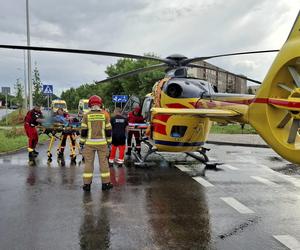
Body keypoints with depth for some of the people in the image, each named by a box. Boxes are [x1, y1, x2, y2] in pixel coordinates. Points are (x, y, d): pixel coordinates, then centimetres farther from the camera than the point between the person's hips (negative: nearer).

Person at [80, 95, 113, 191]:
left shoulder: (86, 115, -2)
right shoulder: (104, 114, 0)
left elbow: (84, 130, -1)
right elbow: (108, 129, 3)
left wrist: (82, 141, 8)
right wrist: (109, 140, 12)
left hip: (90, 142, 0)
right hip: (102, 142, 1)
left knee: (88, 162, 6)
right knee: (103, 162, 7)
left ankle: (87, 184, 8)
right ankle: (105, 183, 13)